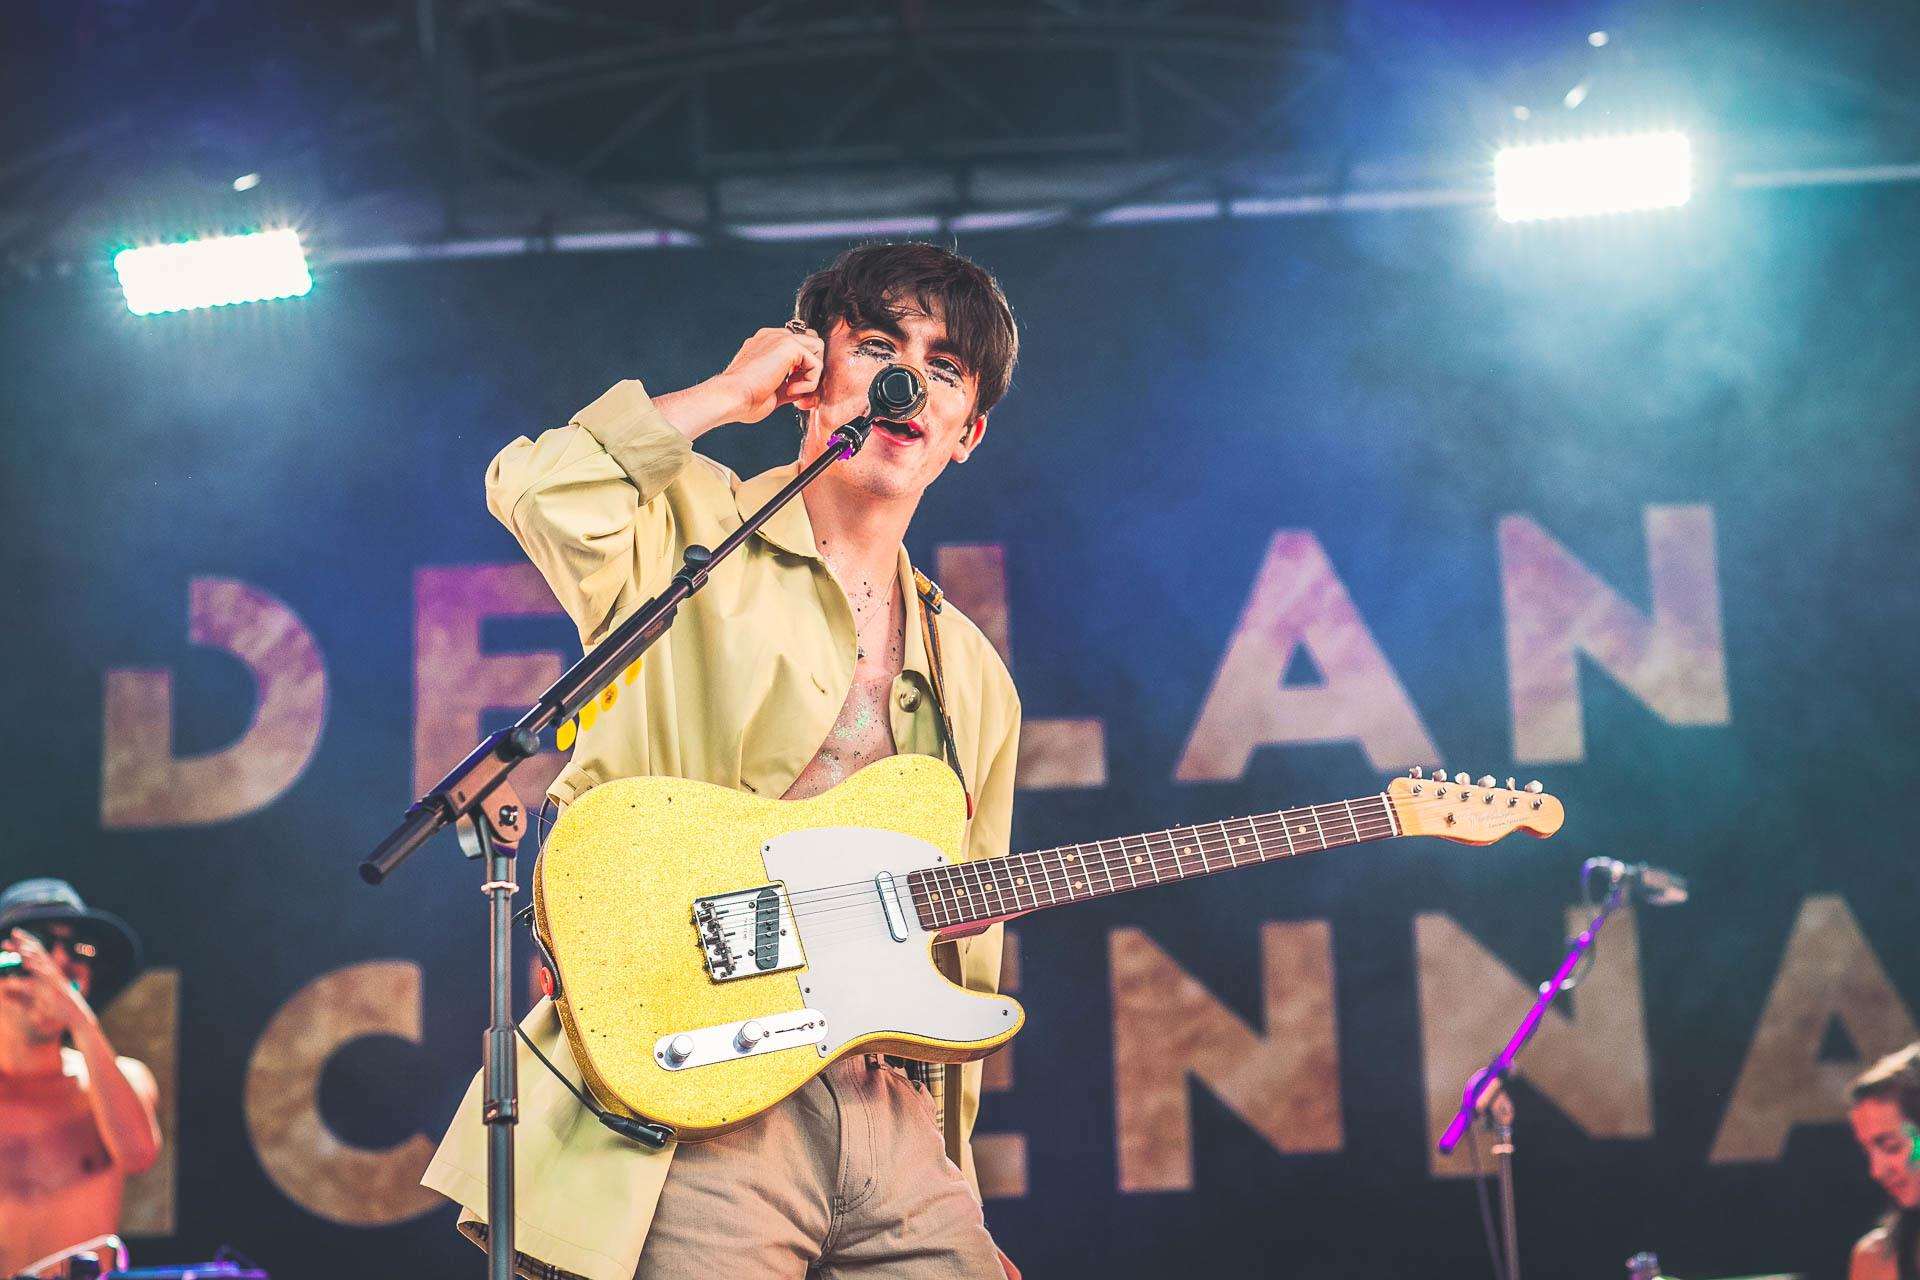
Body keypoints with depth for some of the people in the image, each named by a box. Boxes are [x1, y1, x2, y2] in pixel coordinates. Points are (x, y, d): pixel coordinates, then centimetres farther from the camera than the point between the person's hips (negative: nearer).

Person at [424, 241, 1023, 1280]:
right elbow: (537, 493, -20)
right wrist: (726, 395, -6)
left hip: (883, 1109, 6)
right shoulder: (690, 534, 3)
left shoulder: (973, 679, 19)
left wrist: (949, 1150, 14)